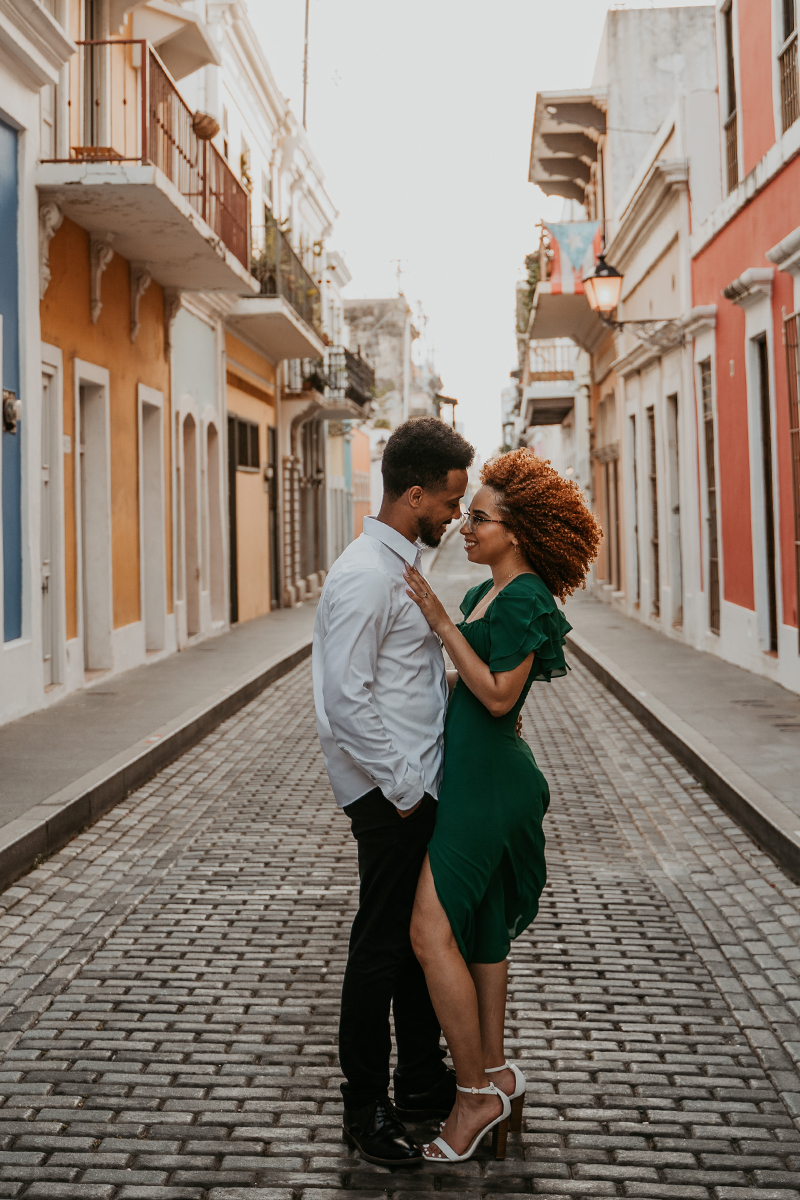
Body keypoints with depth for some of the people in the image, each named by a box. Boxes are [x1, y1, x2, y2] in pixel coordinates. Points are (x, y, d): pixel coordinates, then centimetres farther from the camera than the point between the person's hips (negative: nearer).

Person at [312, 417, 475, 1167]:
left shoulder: (405, 565, 12)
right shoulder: (365, 576, -19)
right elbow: (347, 699, -23)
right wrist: (402, 788, -17)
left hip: (420, 788, 9)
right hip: (391, 795, -9)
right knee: (381, 948, 1)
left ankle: (421, 1080, 32)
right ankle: (365, 1107, 14)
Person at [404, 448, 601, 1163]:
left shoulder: (525, 599, -16)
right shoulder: (485, 595, 13)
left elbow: (499, 696, -20)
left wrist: (442, 623, -20)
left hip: (486, 780, -10)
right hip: (472, 774, 10)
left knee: (431, 931, -12)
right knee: (480, 929, 15)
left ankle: (477, 1093, -2)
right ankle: (496, 1074, 25)